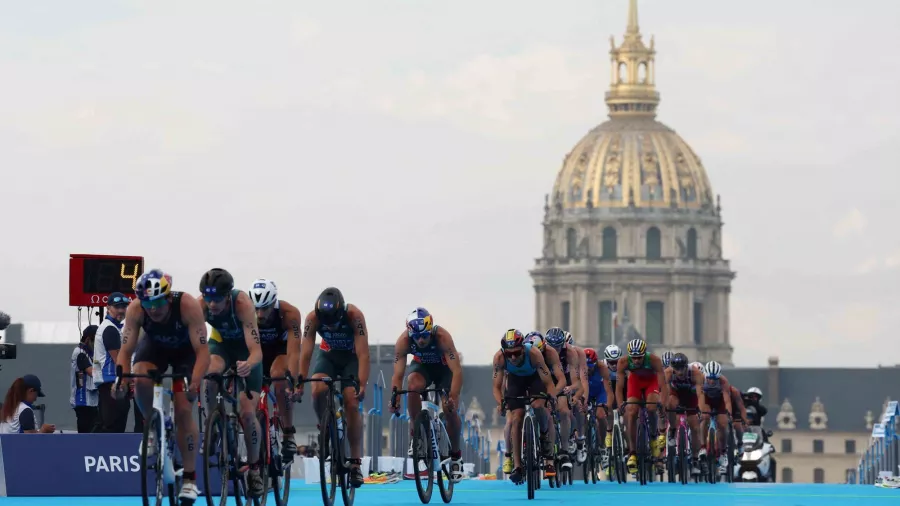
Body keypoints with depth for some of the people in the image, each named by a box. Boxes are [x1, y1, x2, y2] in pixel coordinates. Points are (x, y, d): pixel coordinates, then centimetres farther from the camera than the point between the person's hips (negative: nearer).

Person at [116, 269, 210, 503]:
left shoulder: (188, 306, -38)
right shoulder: (135, 309, -31)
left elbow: (202, 350, -39)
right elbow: (126, 350, -29)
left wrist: (195, 382, -53)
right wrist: (122, 377, -48)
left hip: (186, 350, -2)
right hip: (154, 346, 2)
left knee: (183, 410, -14)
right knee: (140, 378, -32)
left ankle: (190, 479, -5)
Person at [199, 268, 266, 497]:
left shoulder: (242, 304, -36)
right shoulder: (201, 306, -28)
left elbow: (256, 350, -41)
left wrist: (249, 365, -63)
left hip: (244, 348, -2)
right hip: (220, 343, 2)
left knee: (247, 412, -11)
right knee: (210, 375, -35)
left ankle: (254, 468, 8)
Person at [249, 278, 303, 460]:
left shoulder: (290, 313, -32)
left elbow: (294, 351, -38)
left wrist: (294, 381, -50)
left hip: (281, 350, -2)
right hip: (257, 350, 2)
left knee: (279, 378, -32)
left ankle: (288, 435, -22)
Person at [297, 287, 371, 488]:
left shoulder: (354, 316, -32)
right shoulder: (313, 318, -27)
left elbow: (363, 353, -34)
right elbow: (305, 353, -26)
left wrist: (362, 384, -41)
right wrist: (299, 383, -33)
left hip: (351, 357, -2)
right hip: (328, 356, 2)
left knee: (352, 404, -16)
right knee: (318, 391, -27)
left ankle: (355, 462, -11)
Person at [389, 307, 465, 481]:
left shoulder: (442, 337, -37)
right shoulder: (403, 341, -31)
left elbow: (457, 371, -41)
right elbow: (398, 375, -30)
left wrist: (453, 398, -52)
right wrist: (394, 398, -45)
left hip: (444, 367, -1)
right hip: (421, 366, 1)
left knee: (450, 410, -16)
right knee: (413, 385, -33)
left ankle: (456, 455, 7)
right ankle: (415, 434, -18)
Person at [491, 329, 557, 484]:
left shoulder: (533, 353, -38)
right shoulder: (499, 357, -33)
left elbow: (548, 382, -32)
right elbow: (497, 386, -25)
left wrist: (552, 397, -51)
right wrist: (500, 402, -44)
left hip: (535, 377, -2)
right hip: (515, 379, 2)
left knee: (538, 406, -29)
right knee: (516, 418, -12)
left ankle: (544, 435, 4)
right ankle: (517, 466, -9)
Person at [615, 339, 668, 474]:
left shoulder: (654, 360, -36)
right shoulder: (623, 362, -31)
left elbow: (663, 384, -36)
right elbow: (619, 386, -29)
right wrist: (620, 405, -42)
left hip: (652, 381, -1)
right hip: (635, 380, 1)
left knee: (651, 408, -27)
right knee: (631, 413, -14)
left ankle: (654, 439, 0)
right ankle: (632, 453, -7)